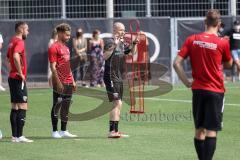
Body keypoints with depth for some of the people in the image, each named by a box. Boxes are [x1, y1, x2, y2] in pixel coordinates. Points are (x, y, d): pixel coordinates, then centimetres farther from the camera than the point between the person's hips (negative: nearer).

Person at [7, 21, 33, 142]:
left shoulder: (12, 41, 15)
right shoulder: (19, 42, -14)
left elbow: (8, 58, 25)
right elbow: (16, 56, -31)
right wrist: (20, 73, -23)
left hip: (12, 77, 10)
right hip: (18, 79, -10)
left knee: (15, 107, 11)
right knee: (22, 107, -9)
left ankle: (14, 135, 14)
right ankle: (19, 136, -11)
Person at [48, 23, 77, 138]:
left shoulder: (66, 47, 18)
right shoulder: (54, 47, -9)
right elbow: (53, 67, -13)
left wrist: (72, 81, 19)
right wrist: (58, 82, -18)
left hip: (68, 82, 8)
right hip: (60, 83, -8)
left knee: (66, 107, 9)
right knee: (57, 106, -2)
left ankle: (64, 131, 13)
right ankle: (55, 131, 2)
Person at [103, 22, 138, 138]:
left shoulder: (122, 44, 13)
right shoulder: (110, 42, -12)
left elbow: (131, 52, 27)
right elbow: (105, 56, -27)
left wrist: (134, 43, 9)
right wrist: (114, 45, -38)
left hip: (119, 78, 10)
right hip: (111, 77, -10)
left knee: (118, 104, 13)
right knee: (116, 103, -17)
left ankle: (115, 131, 20)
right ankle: (112, 131, -20)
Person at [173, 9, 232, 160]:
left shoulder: (192, 40, 0)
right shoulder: (223, 42, -9)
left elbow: (177, 63, -3)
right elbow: (228, 64, 7)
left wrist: (187, 82, 2)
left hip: (198, 89, 4)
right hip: (216, 91, -4)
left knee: (199, 129, 13)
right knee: (212, 130, -3)